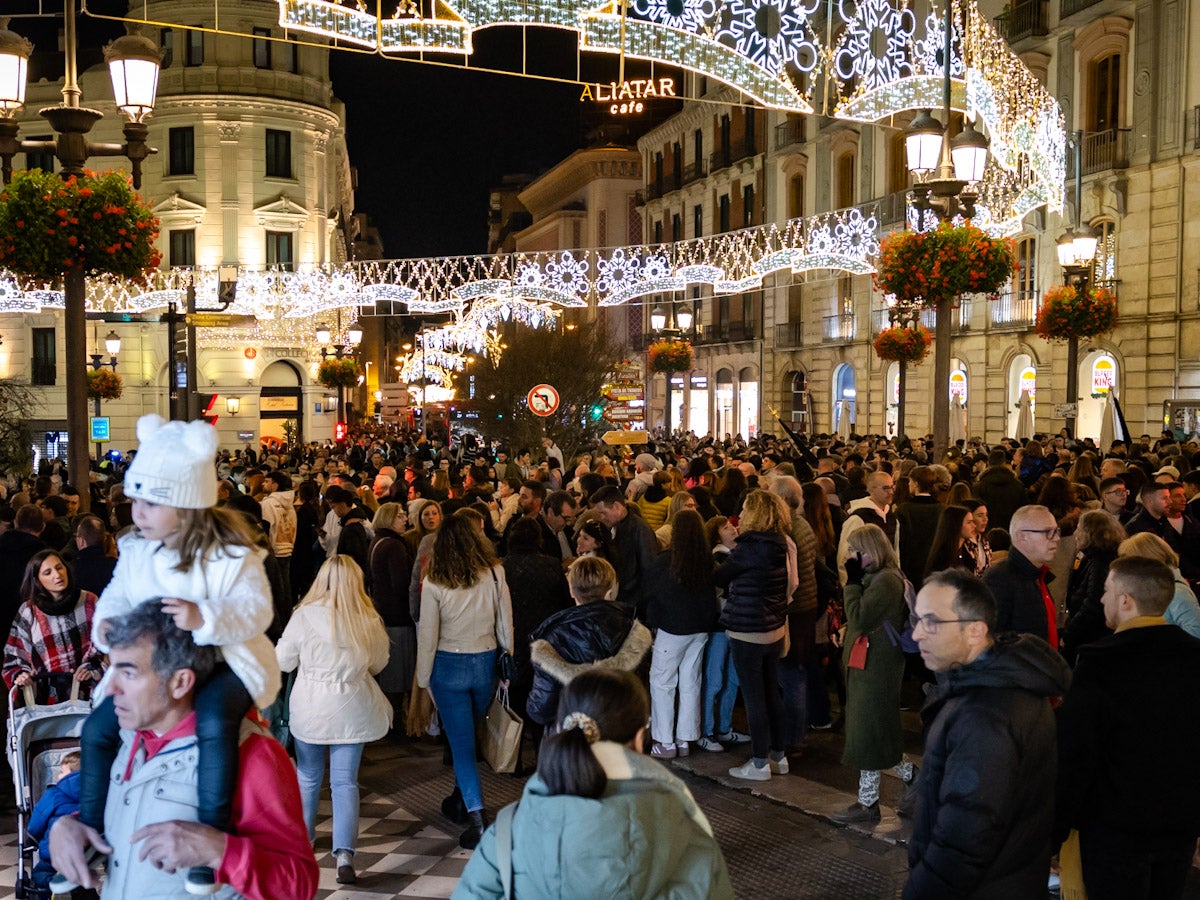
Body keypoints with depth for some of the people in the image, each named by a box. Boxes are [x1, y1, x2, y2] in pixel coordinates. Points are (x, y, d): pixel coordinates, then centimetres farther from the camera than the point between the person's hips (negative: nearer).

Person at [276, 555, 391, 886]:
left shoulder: (304, 616, -15)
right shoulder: (369, 620, -10)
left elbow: (284, 661, -3)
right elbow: (378, 663, 7)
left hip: (310, 709, 0)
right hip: (351, 710, 0)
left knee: (308, 776, 19)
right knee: (345, 781, 6)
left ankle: (303, 837, 38)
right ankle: (344, 854, -4)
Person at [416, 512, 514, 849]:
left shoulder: (434, 584, -12)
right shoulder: (494, 575, -6)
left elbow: (427, 635, -8)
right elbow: (506, 625, -1)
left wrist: (423, 676, 3)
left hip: (449, 667, -3)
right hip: (485, 663, 3)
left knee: (461, 742, 2)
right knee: (467, 736, 22)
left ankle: (476, 816, -5)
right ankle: (460, 800, 37)